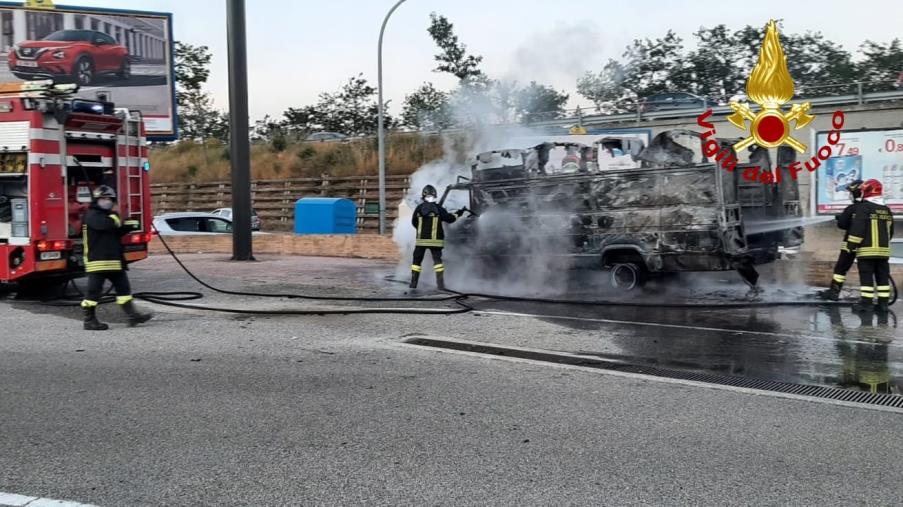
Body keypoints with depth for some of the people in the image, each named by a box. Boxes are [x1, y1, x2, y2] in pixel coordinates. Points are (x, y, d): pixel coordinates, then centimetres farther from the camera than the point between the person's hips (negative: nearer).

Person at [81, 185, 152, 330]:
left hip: (114, 260, 9)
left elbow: (118, 232, 22)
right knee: (94, 290, -3)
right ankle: (89, 321, 4)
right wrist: (115, 216, -8)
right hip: (98, 261, -9)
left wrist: (129, 226, 3)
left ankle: (132, 315, 11)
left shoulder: (109, 215, 20)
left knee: (123, 286, 8)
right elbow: (105, 224, -27)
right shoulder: (92, 215, -9)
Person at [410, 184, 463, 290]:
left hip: (421, 239, 1)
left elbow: (413, 222, 8)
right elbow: (449, 218, 4)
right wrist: (457, 214, 23)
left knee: (417, 261, 10)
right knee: (437, 261, 4)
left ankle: (413, 283, 8)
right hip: (435, 240, -1)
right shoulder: (438, 209, -6)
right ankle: (440, 284, -5)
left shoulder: (419, 208, -2)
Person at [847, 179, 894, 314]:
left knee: (866, 276, -3)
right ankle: (883, 303, 10)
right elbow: (890, 231, 21)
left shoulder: (863, 208, -11)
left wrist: (852, 245, -12)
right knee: (883, 276, 9)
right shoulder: (887, 210, 13)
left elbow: (857, 229, -16)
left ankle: (866, 302, -4)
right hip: (884, 250, 7)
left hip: (867, 250, -6)